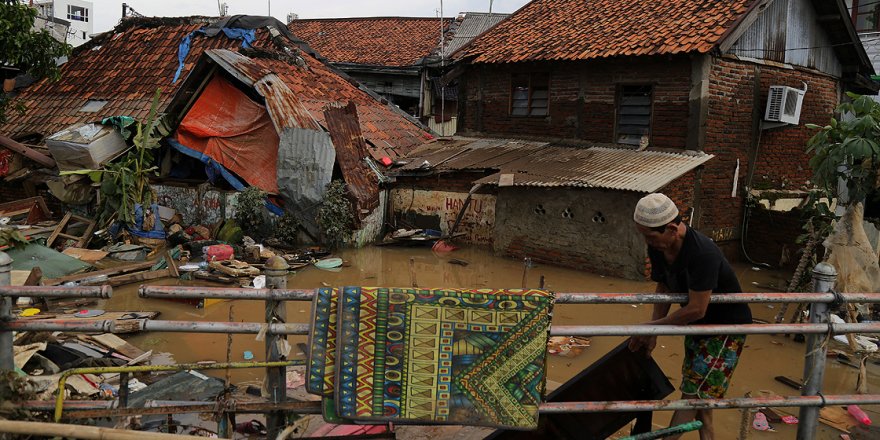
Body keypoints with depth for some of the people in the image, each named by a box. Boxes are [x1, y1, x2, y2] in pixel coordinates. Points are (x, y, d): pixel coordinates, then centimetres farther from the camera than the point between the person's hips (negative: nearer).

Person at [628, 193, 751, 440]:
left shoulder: (702, 253, -36)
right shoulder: (657, 248, -11)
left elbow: (696, 310, -33)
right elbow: (663, 289, 3)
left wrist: (651, 326, -22)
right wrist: (652, 334, -3)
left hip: (726, 326, -8)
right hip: (697, 325, 8)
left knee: (693, 394, -7)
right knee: (699, 394, 16)